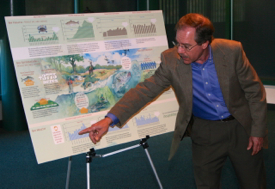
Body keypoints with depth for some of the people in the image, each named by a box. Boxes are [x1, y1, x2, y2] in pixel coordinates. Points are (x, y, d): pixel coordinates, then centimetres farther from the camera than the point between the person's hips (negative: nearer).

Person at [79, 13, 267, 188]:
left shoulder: (231, 51, -20)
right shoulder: (171, 59, -17)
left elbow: (255, 91, -9)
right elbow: (145, 90, -17)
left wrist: (258, 130, -7)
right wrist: (110, 119, -28)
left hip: (241, 127, 0)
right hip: (204, 132, 1)